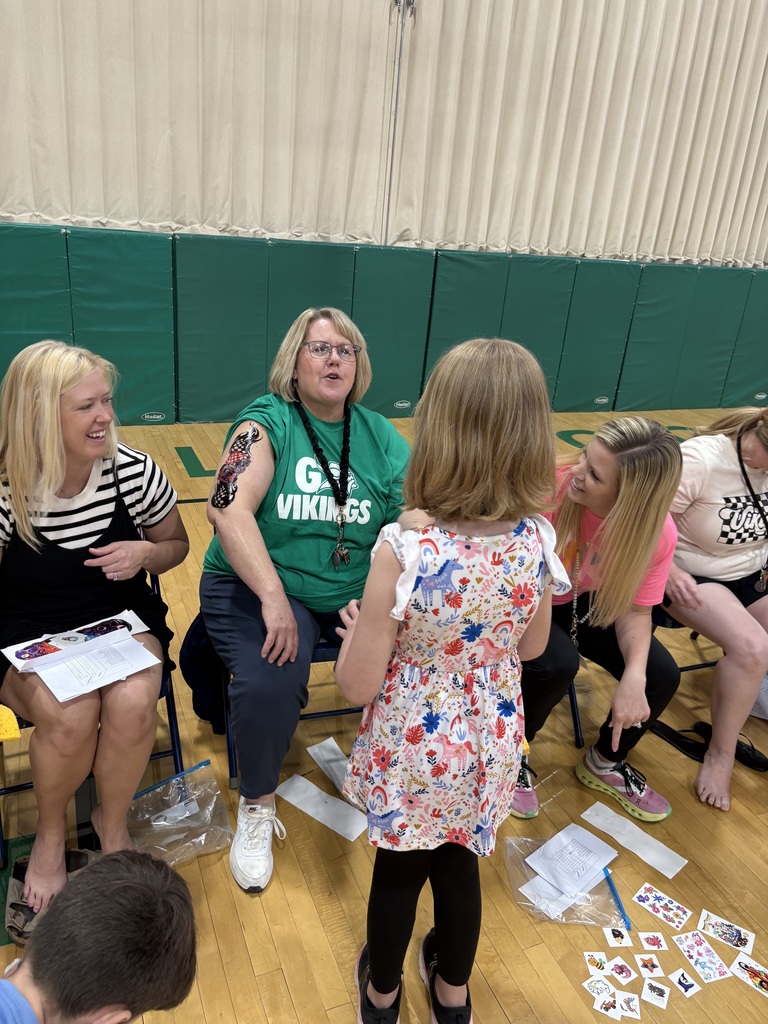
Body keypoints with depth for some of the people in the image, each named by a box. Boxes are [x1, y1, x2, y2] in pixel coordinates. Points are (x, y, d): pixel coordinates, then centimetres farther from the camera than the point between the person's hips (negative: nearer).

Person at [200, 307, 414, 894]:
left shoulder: (382, 438, 6)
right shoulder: (267, 422, -4)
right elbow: (230, 510, -18)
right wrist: (274, 598, -28)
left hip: (358, 593, 4)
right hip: (259, 585, -3)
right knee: (268, 684, -28)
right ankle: (257, 807, 3)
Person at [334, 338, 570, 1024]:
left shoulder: (404, 550, -31)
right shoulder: (538, 540, -17)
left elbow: (356, 683, -21)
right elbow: (531, 647, 0)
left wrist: (357, 626, -2)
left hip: (412, 752, -3)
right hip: (489, 743, 4)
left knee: (397, 872, 23)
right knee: (459, 865, 28)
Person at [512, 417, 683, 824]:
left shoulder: (656, 533, -21)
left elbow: (635, 609, -14)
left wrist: (634, 676, -29)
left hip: (584, 603, 4)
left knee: (662, 676, -11)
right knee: (557, 665, -31)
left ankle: (605, 763, 21)